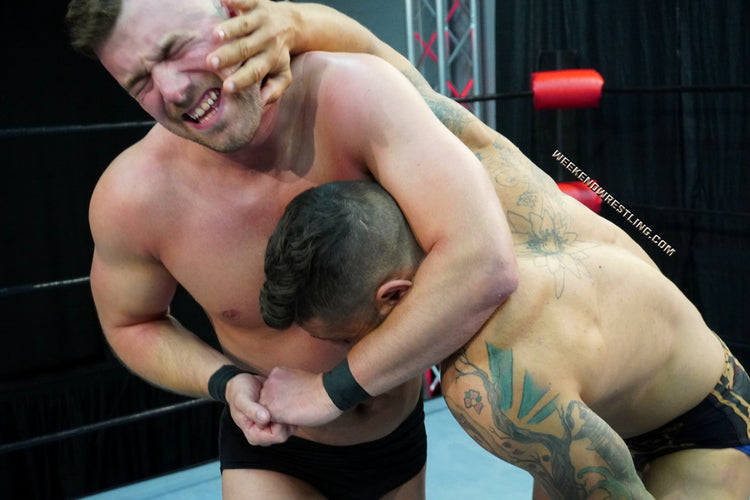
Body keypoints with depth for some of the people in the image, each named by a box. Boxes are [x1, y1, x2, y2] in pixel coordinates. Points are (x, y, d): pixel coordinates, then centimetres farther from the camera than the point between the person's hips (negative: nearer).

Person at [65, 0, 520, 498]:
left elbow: (485, 266, -41)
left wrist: (332, 388, -32)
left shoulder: (353, 92, -32)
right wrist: (225, 381, -22)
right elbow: (130, 325, -2)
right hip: (271, 448, 0)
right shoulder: (131, 197, -24)